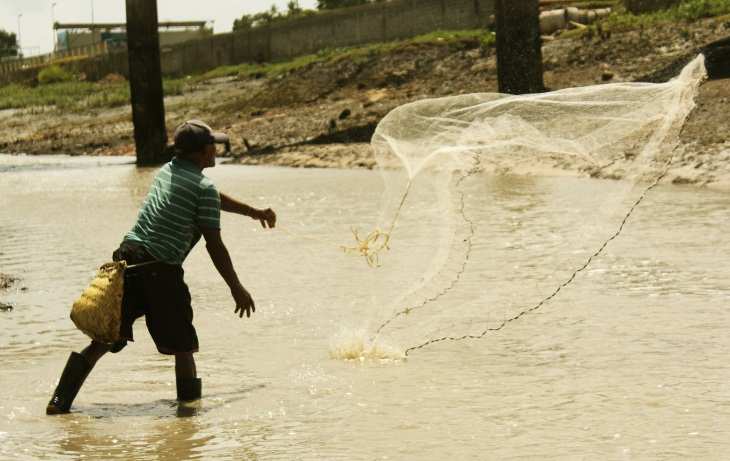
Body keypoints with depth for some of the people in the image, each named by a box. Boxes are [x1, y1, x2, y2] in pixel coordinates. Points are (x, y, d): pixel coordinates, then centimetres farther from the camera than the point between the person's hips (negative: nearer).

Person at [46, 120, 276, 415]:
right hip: (160, 270, -7)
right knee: (183, 346, 8)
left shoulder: (167, 171, 20)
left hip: (128, 256, 7)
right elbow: (214, 246, -5)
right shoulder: (204, 188, -5)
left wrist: (254, 213, 46)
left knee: (106, 338, 6)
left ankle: (61, 400, 1)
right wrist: (237, 289, 3)